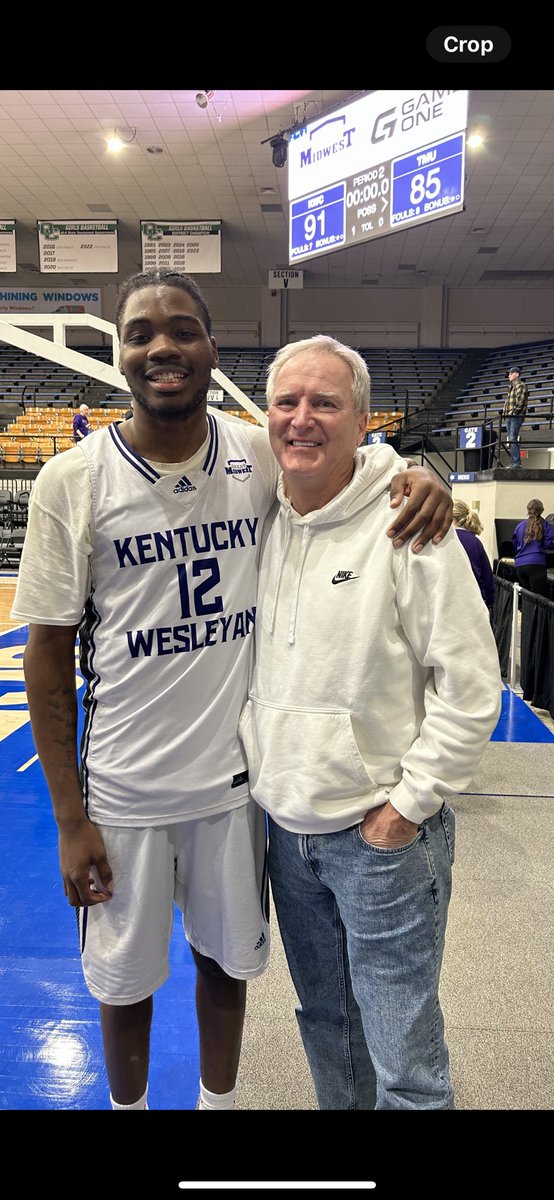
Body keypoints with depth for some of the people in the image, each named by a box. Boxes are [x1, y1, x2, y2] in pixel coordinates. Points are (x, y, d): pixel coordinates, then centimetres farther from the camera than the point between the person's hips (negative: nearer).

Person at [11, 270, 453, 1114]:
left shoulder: (261, 456, -6)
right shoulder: (73, 481, -11)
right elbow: (48, 651, -7)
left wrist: (414, 478, -14)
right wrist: (70, 818, -7)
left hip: (237, 774, 2)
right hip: (123, 789, -1)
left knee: (227, 959, 22)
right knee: (125, 979, 19)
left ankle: (220, 1099, 50)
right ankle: (130, 1103, 50)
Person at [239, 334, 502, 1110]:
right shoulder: (262, 524, 3)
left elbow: (470, 685, -15)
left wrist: (408, 804, -13)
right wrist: (254, 771, 8)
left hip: (383, 836, -5)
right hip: (286, 828, 6)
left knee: (403, 1058, 9)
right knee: (324, 1019, 25)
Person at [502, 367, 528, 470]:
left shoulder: (521, 385, -4)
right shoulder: (511, 387, 24)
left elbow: (520, 401, -14)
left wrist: (513, 412, -18)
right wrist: (504, 413, 13)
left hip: (516, 416, -9)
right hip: (509, 417, 9)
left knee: (513, 439, -16)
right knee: (510, 439, 6)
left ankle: (517, 463, -19)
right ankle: (514, 462, 8)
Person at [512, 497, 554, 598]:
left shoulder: (520, 526, 12)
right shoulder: (546, 525, 0)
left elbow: (514, 545, 19)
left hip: (519, 565, 5)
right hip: (536, 564, -4)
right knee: (539, 597, -8)